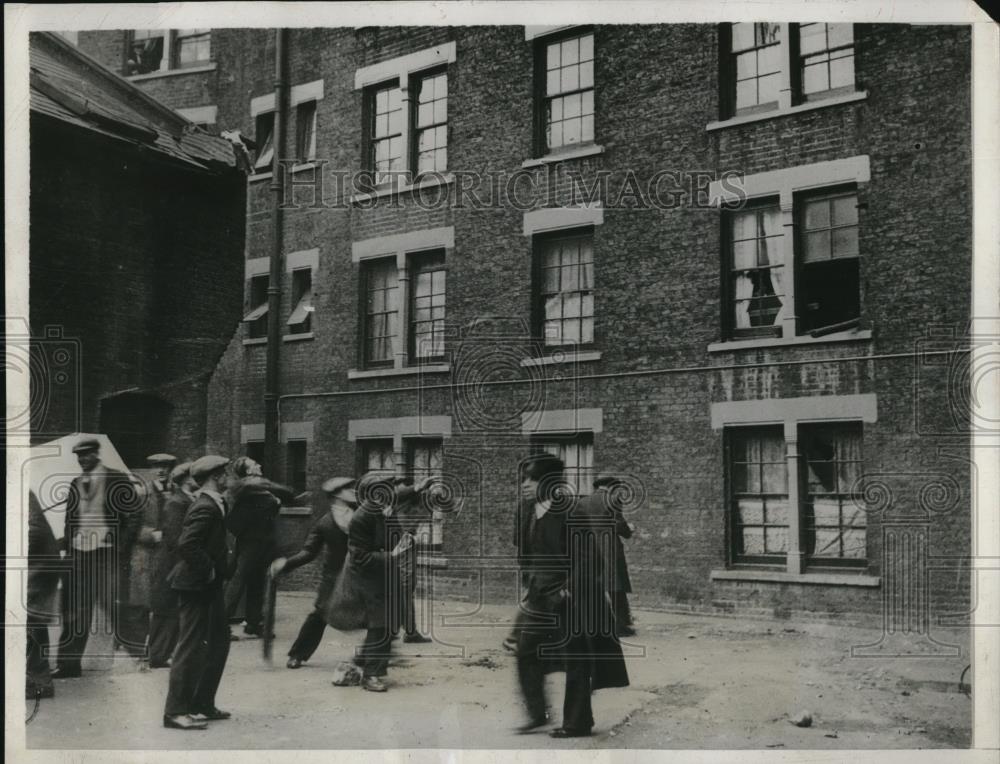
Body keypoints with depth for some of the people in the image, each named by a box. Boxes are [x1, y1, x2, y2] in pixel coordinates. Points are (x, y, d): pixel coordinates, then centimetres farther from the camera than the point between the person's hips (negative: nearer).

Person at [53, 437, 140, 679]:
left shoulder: (117, 480, -3)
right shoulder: (76, 484, 15)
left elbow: (135, 514, -5)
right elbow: (70, 521, 19)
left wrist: (122, 546, -11)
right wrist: (68, 550, 10)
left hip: (107, 551, -6)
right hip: (79, 552, 6)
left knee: (114, 605, -7)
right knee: (74, 609, 6)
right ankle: (68, 663, 11)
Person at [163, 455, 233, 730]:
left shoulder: (212, 504, 11)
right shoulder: (205, 508, -20)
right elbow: (186, 544, -30)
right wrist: (208, 570, -21)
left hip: (209, 586, 11)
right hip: (196, 586, -11)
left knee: (218, 643, 16)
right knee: (191, 648, -4)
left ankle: (203, 705, 25)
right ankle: (175, 712, 4)